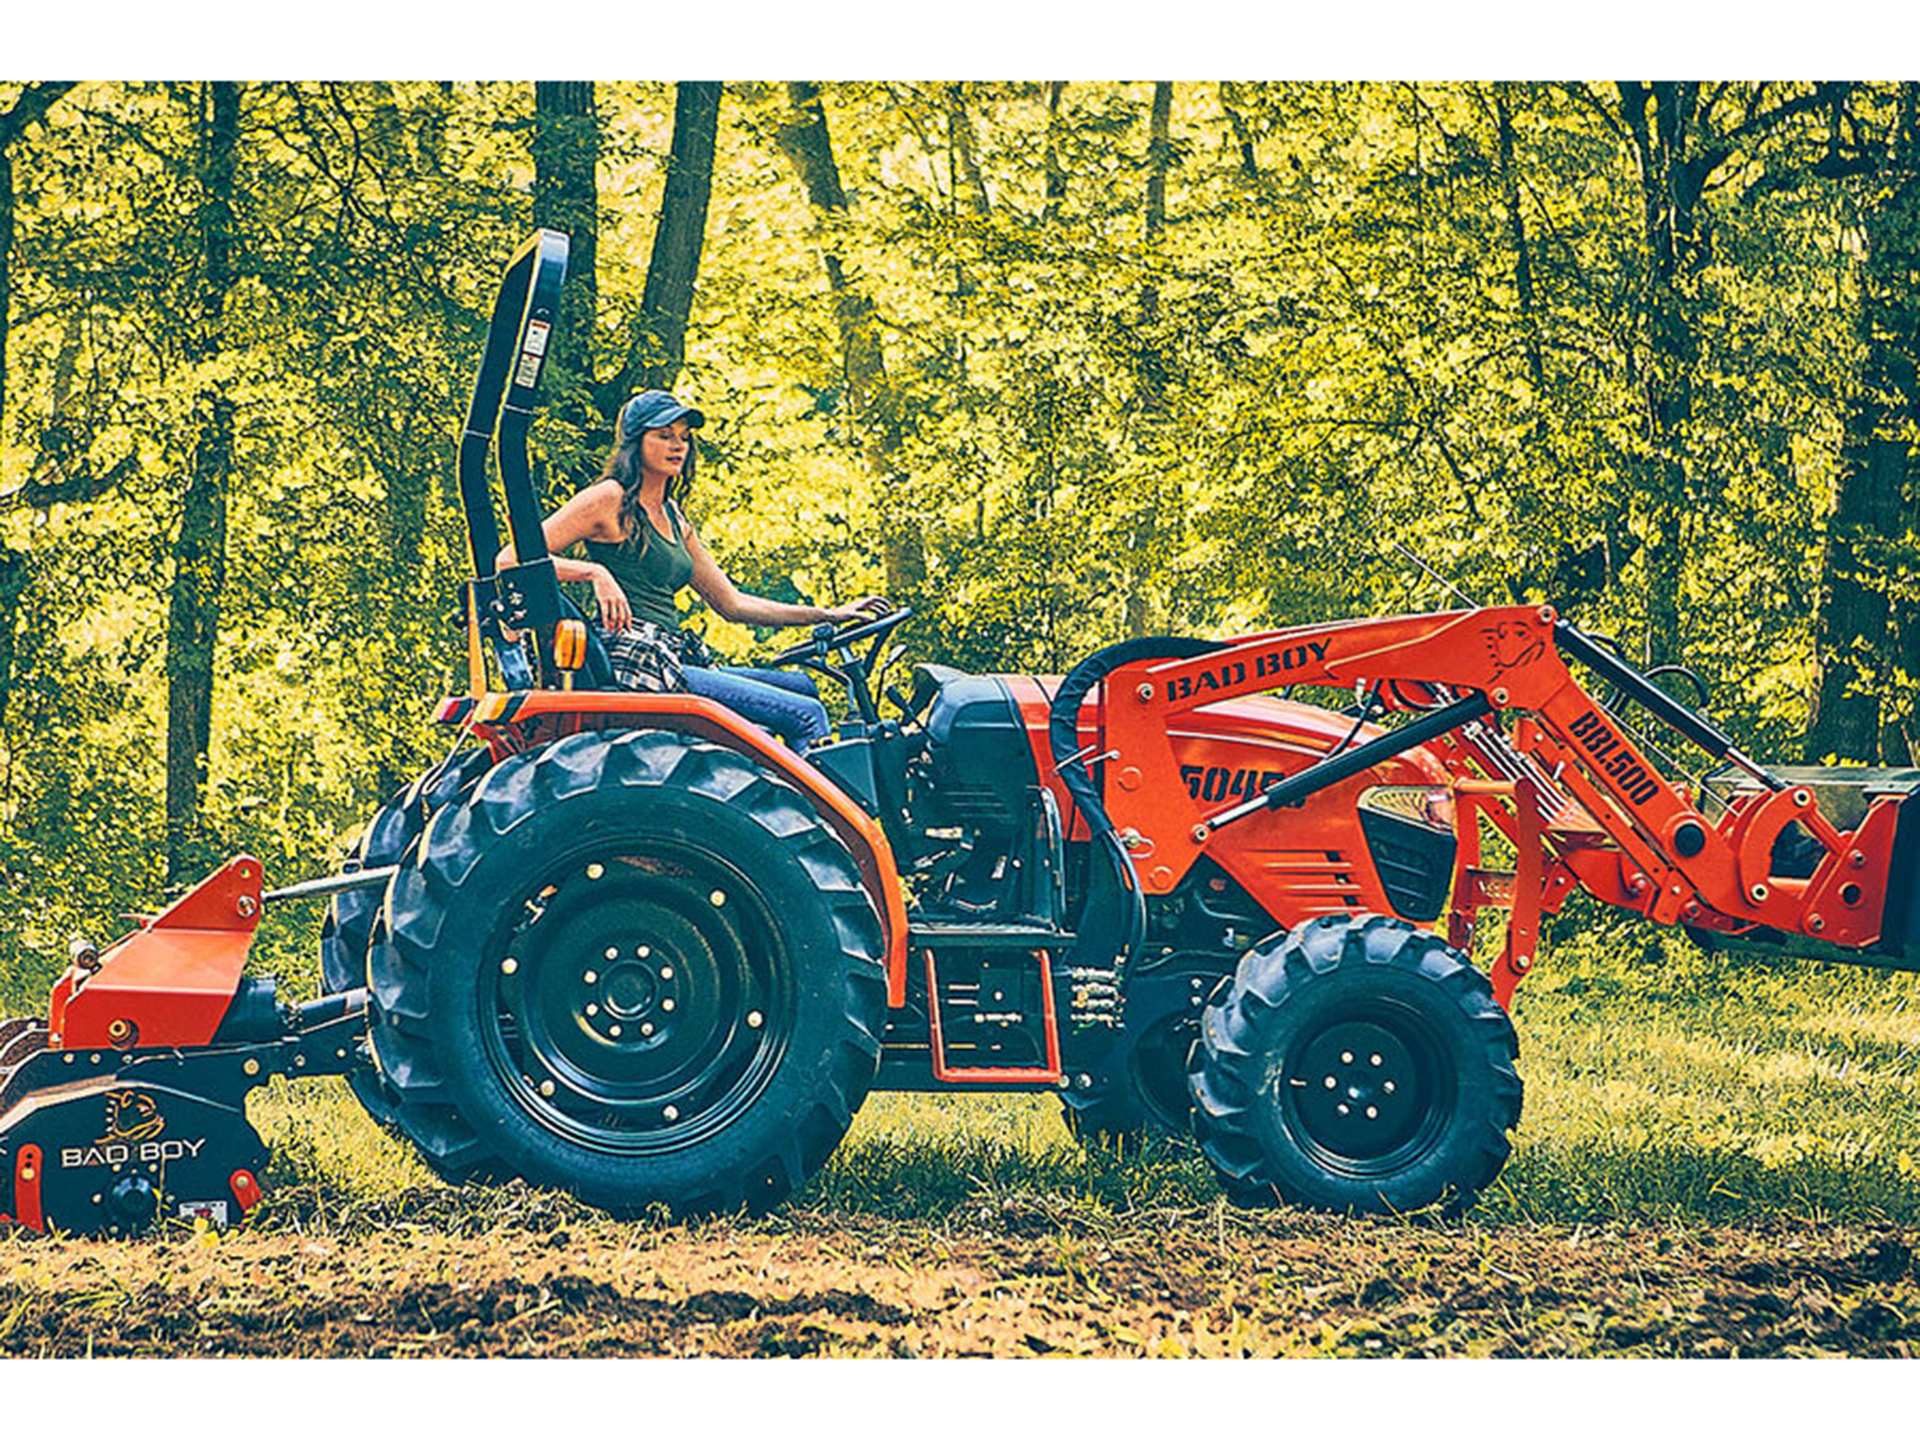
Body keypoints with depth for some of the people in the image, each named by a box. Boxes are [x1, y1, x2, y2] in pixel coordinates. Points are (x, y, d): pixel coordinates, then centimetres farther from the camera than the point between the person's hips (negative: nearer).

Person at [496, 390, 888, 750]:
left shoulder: (674, 519, 23)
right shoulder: (611, 500, -2)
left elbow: (731, 603, 26)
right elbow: (511, 560, -9)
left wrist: (829, 615, 22)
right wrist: (595, 573, -23)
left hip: (675, 658, 9)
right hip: (636, 667, -9)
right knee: (805, 716, -18)